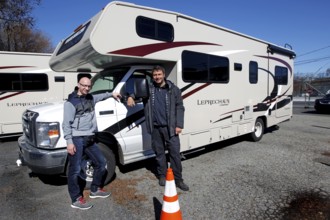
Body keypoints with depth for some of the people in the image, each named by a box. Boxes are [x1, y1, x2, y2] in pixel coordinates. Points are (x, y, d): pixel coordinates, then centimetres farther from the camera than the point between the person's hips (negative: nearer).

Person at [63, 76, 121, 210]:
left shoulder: (90, 98, 14)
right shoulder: (71, 102, -8)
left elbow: (99, 97, 39)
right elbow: (66, 124, -13)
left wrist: (111, 94, 41)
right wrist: (69, 142, -18)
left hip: (89, 139, 8)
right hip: (77, 139, -8)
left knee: (101, 163, 16)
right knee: (75, 170, -2)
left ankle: (95, 190, 33)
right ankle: (76, 200, 12)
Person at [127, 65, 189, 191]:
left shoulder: (173, 89, 1)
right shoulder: (148, 88, 7)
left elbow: (179, 107, -1)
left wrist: (179, 125, -9)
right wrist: (131, 96, -6)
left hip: (170, 127, -2)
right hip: (155, 128, 2)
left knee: (175, 152, 0)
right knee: (159, 152, 13)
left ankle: (178, 179, 11)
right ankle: (162, 175, 29)